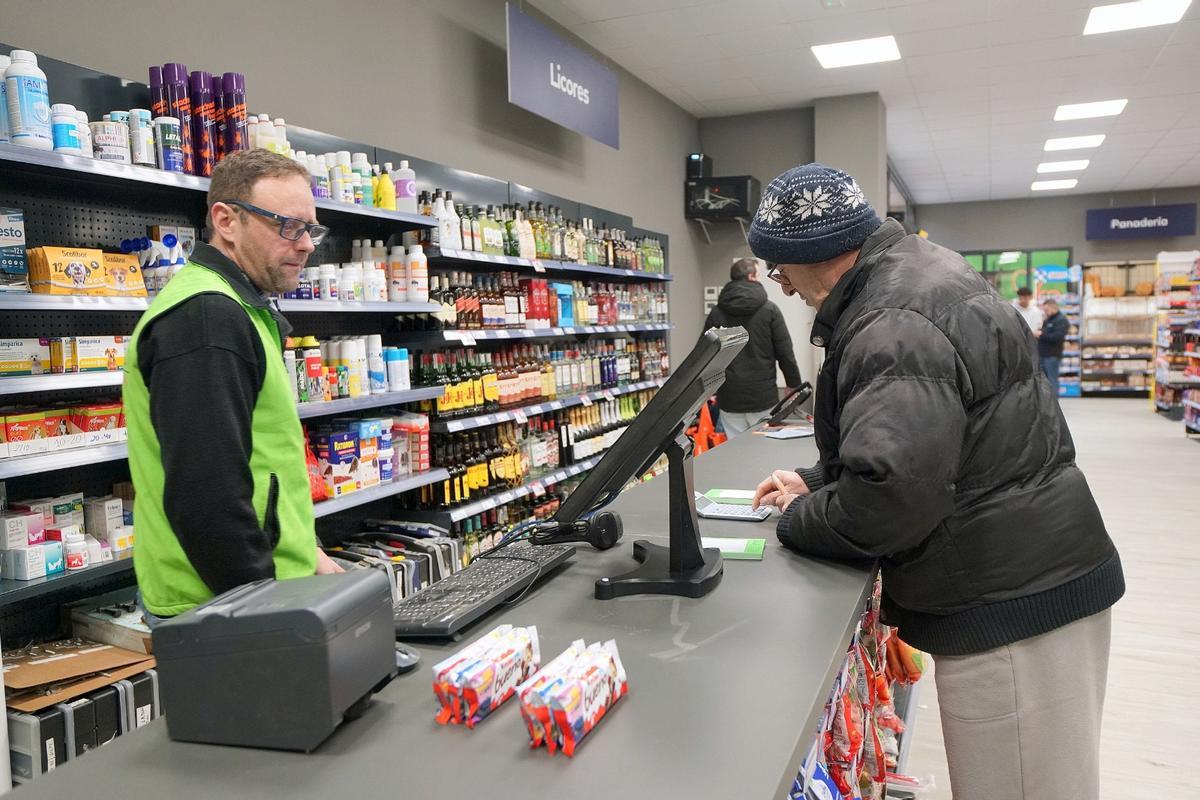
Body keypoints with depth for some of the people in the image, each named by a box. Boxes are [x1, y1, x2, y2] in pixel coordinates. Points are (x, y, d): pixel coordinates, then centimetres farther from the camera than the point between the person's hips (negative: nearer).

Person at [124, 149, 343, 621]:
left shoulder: (237, 312, 15)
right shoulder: (205, 317, -19)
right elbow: (206, 496, -26)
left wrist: (304, 554, 15)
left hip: (254, 586, 10)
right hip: (225, 604, -10)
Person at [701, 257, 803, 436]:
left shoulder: (716, 314, 4)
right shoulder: (769, 310, -3)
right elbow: (785, 353, -4)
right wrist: (795, 386, 8)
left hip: (729, 400, 2)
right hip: (764, 398, -2)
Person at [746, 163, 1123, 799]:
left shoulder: (896, 328, -24)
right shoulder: (912, 270, 11)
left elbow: (890, 498, -28)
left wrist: (796, 522, -10)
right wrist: (816, 481, 12)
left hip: (1012, 605, -10)